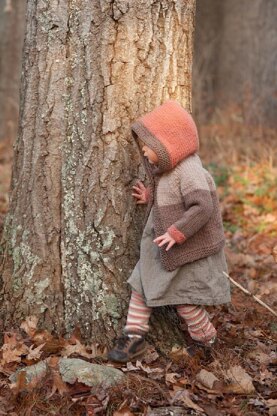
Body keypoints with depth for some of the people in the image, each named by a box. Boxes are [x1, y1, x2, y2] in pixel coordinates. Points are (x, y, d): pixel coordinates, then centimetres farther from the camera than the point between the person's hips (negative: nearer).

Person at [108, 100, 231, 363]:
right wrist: (150, 197, 9)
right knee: (141, 284, 8)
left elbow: (202, 207, -32)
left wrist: (177, 233, -31)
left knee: (184, 300, 4)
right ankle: (134, 336, 18)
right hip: (160, 249, 9)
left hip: (188, 251, -9)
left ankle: (206, 340, 27)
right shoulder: (166, 170, 4)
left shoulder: (189, 171, -26)